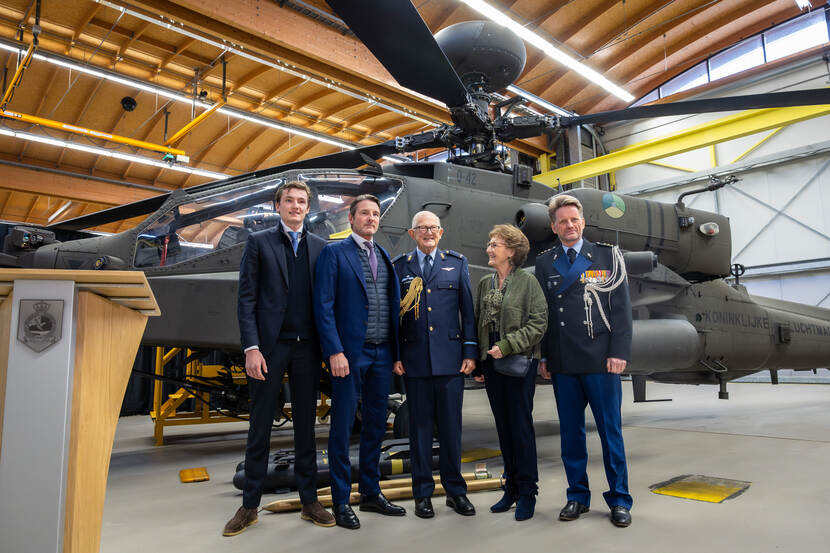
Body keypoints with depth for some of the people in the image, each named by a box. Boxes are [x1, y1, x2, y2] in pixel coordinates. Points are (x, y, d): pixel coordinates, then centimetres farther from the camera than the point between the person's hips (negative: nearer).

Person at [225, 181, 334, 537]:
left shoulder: (320, 247, 9)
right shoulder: (259, 242, 4)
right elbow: (246, 298, -2)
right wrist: (251, 347, -11)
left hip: (307, 347, 2)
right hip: (269, 346, -2)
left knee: (306, 425, 10)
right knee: (260, 426, 7)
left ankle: (309, 501, 22)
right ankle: (249, 506, 21)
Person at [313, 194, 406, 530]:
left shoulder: (385, 257, 15)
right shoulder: (334, 253, -3)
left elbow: (393, 305, 14)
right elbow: (323, 306, -9)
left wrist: (397, 351, 8)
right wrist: (335, 351, -17)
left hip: (382, 354, 6)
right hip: (350, 352, -6)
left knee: (375, 424, 14)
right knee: (342, 426, 3)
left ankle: (371, 493, 28)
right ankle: (341, 501, 16)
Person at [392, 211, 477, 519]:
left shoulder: (457, 263, 10)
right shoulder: (399, 266, 8)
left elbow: (468, 309, 7)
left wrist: (470, 352, 0)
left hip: (450, 357, 0)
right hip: (415, 360, 0)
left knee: (451, 425, 7)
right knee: (419, 425, 7)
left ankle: (455, 490, 23)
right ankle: (423, 493, 21)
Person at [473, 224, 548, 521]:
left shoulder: (528, 281, -6)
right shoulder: (484, 284, 10)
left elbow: (538, 323, -11)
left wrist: (507, 346, -17)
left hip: (520, 361, -5)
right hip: (491, 363, 5)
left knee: (521, 425, -1)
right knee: (503, 426, 12)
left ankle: (527, 492, 14)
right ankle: (511, 488, 25)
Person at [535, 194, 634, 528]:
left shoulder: (607, 256, 5)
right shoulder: (544, 263, 10)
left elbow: (621, 307, 0)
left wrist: (619, 352, -8)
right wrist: (542, 356, 6)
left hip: (599, 359, -2)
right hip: (562, 363, 2)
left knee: (610, 431, 5)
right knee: (570, 432, 10)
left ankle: (619, 499, 19)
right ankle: (577, 496, 23)